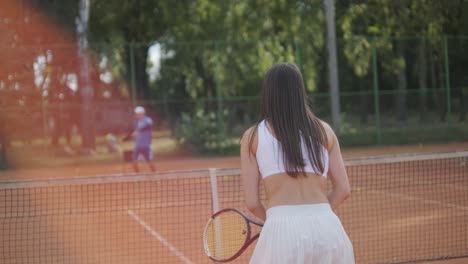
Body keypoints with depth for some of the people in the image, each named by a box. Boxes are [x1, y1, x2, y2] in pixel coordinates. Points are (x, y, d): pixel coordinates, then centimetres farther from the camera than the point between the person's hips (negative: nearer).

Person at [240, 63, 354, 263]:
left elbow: (252, 202, 6)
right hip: (326, 227, 3)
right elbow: (343, 189, 12)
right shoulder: (324, 130, 13)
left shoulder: (253, 136, 8)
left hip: (282, 230, -2)